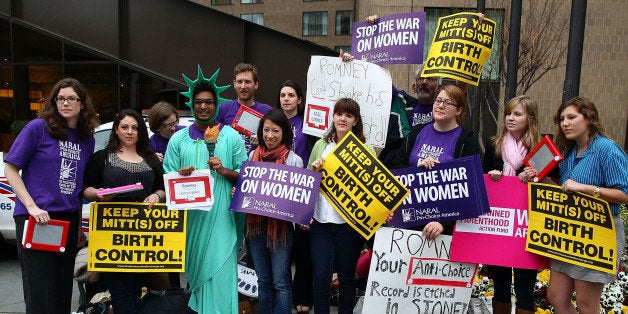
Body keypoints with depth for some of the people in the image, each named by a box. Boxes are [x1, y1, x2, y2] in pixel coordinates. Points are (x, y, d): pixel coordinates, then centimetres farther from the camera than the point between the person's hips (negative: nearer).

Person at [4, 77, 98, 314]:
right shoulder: (38, 127, -4)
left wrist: (79, 228, 13)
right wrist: (32, 207, -15)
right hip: (36, 218, -5)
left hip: (69, 220, 5)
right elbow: (10, 168, -4)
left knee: (63, 293, 13)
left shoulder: (87, 139, 9)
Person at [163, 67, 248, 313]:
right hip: (189, 217, 2)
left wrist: (224, 171, -13)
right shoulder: (178, 139, 10)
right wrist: (180, 176, -12)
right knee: (194, 271, 11)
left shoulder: (232, 137, 5)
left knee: (220, 273, -4)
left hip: (221, 217, -2)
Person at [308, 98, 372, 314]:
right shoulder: (321, 145, 9)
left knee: (347, 276, 13)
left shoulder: (365, 149, -1)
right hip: (320, 219, 2)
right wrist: (314, 169, -6)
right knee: (320, 277, 3)